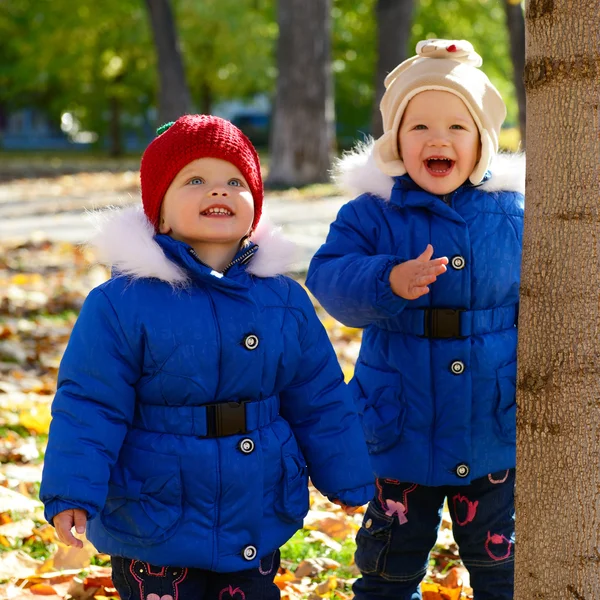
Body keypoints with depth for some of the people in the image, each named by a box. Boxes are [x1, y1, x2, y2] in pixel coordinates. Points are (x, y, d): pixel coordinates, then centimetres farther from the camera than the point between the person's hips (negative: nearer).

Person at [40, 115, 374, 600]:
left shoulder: (285, 300, 2)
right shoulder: (122, 304, -11)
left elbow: (319, 400, 10)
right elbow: (89, 407, -12)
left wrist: (345, 479, 15)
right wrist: (72, 493, -19)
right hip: (153, 532, -3)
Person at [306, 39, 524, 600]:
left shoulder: (511, 214, -2)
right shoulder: (372, 213, -8)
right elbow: (327, 276, -20)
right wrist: (390, 281, -37)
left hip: (492, 433, 1)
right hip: (402, 429, -1)